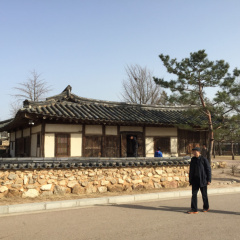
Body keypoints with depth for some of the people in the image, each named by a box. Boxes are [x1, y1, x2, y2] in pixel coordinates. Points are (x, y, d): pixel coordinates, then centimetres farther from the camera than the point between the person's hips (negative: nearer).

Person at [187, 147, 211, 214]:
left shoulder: (204, 159, -8)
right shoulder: (193, 159, 6)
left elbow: (208, 170, -6)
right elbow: (191, 170, 13)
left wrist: (208, 180, -9)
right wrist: (190, 180, 12)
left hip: (203, 180, -4)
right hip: (195, 180, 4)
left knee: (204, 194, 9)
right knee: (194, 194, -2)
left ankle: (206, 207, 29)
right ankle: (194, 209, 1)